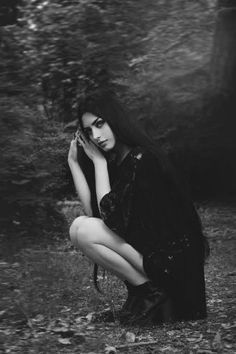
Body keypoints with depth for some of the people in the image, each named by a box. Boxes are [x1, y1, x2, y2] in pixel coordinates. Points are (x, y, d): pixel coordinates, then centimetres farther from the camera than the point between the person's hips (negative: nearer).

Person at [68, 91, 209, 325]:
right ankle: (144, 284, 7)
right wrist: (74, 161, -1)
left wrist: (98, 160, -13)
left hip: (172, 258, -9)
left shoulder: (142, 159, -18)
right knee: (82, 226, 10)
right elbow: (93, 211, 0)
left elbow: (110, 214, -21)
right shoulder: (116, 160, 9)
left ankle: (150, 290, -7)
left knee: (82, 230, -16)